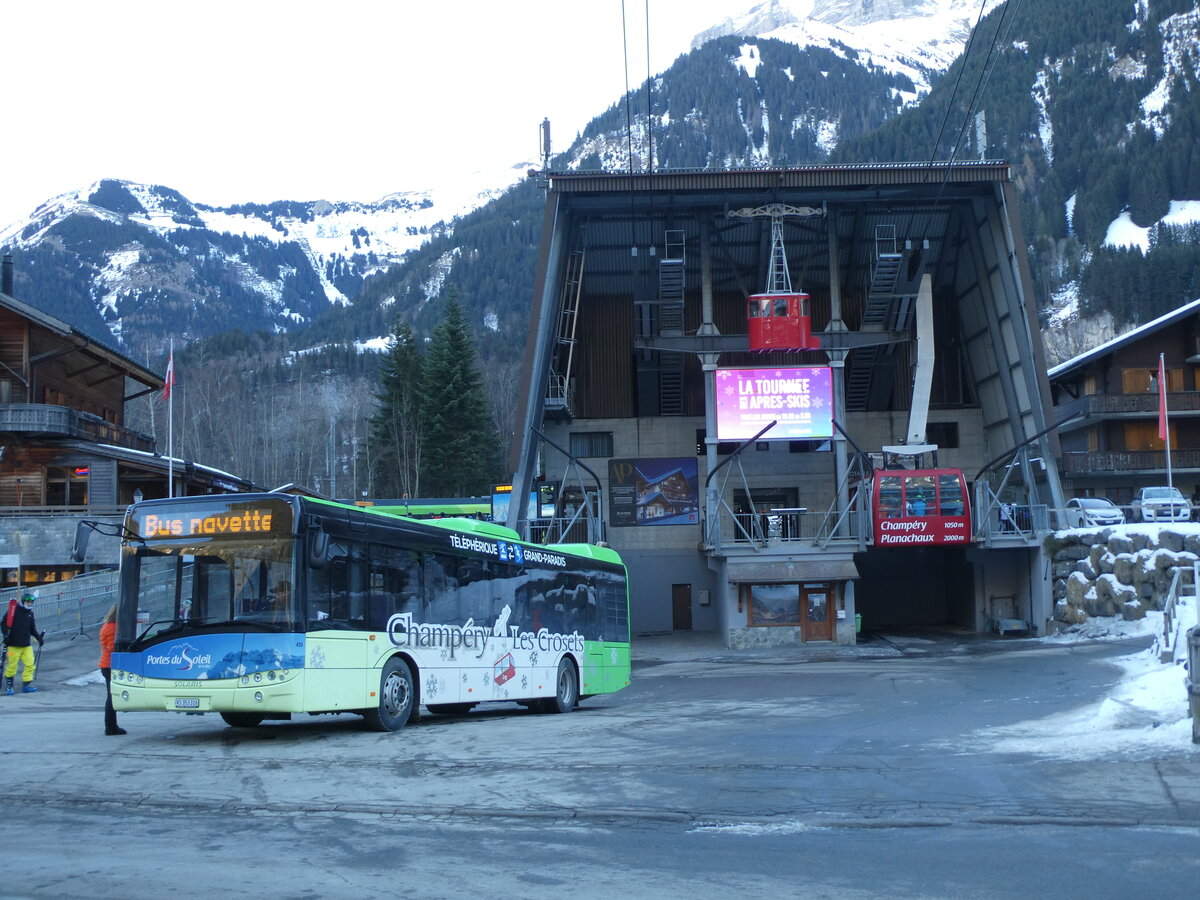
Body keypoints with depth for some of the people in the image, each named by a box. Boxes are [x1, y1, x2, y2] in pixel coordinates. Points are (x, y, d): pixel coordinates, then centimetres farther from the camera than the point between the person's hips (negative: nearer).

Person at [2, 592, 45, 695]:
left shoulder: (30, 613, 10)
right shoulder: (13, 610, -7)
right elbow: (5, 623, -5)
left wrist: (39, 637, 8)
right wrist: (6, 635, -15)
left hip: (26, 644, 5)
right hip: (13, 644, -5)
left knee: (30, 664, -4)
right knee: (12, 665, 0)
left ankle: (27, 685, 3)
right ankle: (8, 686, 15)